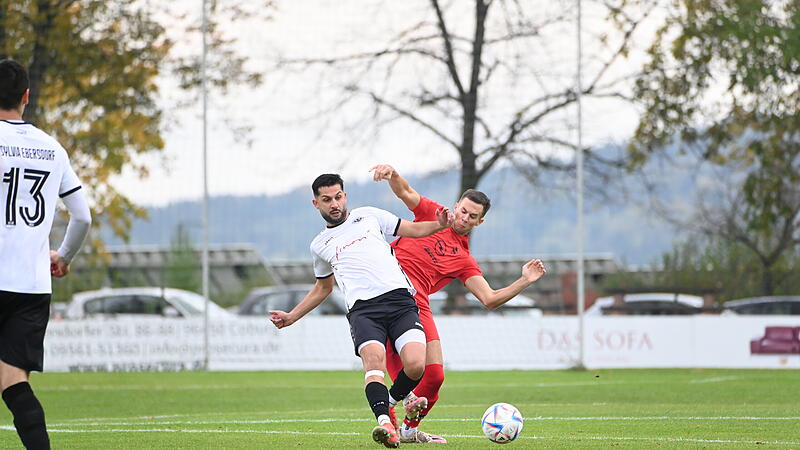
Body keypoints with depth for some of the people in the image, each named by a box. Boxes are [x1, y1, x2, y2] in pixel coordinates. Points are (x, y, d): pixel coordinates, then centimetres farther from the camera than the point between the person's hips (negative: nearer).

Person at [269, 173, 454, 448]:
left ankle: (393, 398, 10)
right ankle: (385, 422, -49)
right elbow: (323, 288, 40)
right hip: (363, 309, 0)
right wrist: (291, 317, 34)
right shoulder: (320, 245, 26)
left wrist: (438, 225, 2)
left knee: (415, 365, -22)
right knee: (374, 359, -31)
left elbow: (413, 230, 23)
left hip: (399, 299, 0)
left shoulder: (368, 216, 22)